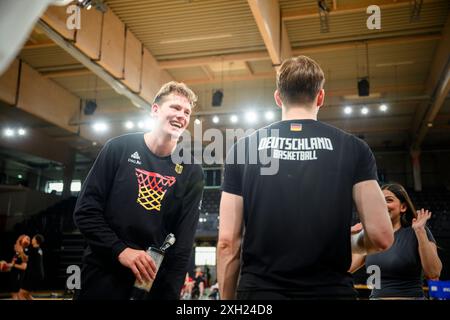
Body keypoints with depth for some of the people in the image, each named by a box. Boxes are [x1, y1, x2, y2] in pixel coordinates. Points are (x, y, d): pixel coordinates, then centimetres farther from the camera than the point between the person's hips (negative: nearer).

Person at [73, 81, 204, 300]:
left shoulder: (191, 172, 0)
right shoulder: (120, 148, -3)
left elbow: (183, 241, -2)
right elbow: (85, 210, -5)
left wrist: (169, 293, -9)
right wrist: (120, 250, -17)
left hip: (154, 280, 1)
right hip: (101, 274, -1)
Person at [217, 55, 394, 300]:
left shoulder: (243, 148, -1)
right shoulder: (353, 148, 0)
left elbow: (227, 242, -4)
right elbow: (381, 236, -5)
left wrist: (227, 298, 7)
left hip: (260, 290, 1)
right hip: (331, 290, 0)